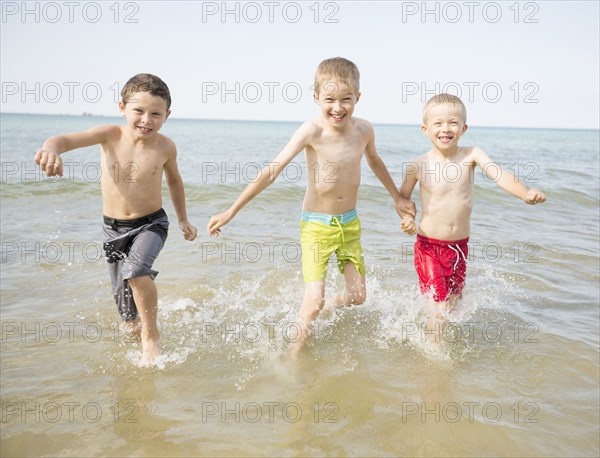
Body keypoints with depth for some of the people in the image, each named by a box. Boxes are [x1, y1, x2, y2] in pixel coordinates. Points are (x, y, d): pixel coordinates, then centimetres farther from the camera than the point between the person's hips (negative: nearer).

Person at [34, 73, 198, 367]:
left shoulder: (165, 147, -11)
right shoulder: (110, 136, -14)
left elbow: (174, 181, 9)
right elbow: (67, 139, -30)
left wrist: (183, 220, 15)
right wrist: (52, 148, -55)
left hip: (151, 224, -1)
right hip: (114, 228, 2)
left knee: (135, 269, -34)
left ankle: (151, 335, -10)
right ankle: (137, 327, 46)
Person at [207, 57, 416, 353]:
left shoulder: (363, 130, -6)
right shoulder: (311, 132, -20)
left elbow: (374, 160, 17)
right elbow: (272, 171, -20)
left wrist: (397, 198, 25)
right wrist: (231, 212, -21)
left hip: (350, 223, 5)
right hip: (316, 225, -4)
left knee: (357, 295, 10)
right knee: (314, 300, -13)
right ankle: (297, 350, 14)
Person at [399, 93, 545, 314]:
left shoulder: (471, 155, -8)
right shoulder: (417, 165, -10)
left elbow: (499, 175, -21)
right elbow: (403, 197, 4)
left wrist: (525, 194, -38)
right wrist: (406, 218, -15)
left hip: (459, 246, 3)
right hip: (429, 246, -3)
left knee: (454, 301, 18)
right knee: (438, 307, -7)